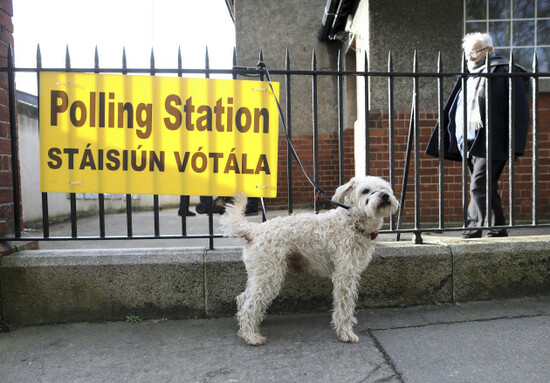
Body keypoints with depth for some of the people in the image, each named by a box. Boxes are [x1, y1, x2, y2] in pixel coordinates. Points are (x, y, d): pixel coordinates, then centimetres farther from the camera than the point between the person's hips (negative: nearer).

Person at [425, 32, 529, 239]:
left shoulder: (505, 71, -1)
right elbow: (455, 111, 23)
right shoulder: (469, 75, 21)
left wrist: (514, 144, -15)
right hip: (469, 144, 8)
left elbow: (519, 110, -7)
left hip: (490, 144, -8)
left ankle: (473, 231, -13)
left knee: (479, 187, -14)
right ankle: (498, 229, 22)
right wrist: (458, 141, 16)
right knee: (487, 189, 12)